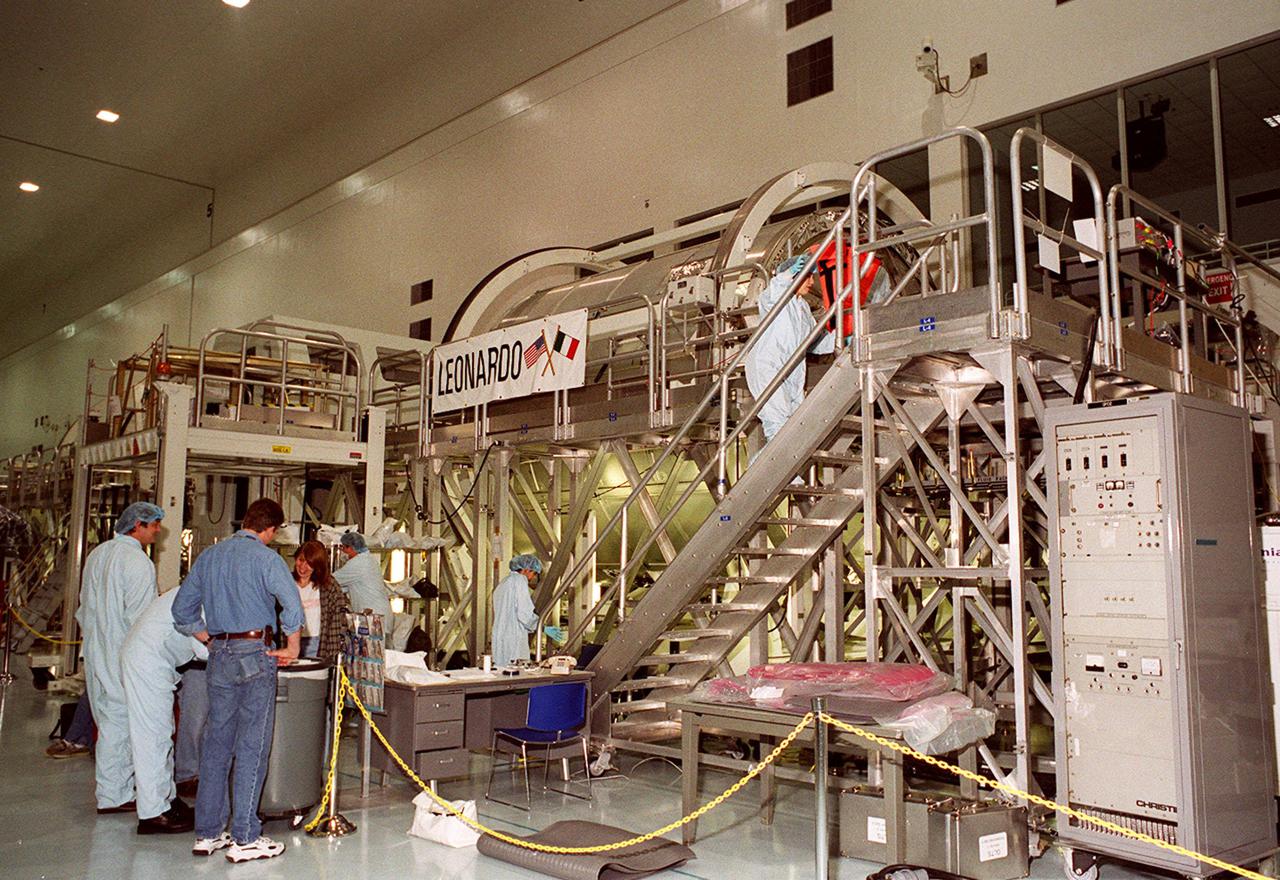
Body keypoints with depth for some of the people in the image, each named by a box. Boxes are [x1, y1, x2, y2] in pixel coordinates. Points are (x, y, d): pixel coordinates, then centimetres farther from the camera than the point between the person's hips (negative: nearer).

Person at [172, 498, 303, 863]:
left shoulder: (209, 556, 11)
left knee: (216, 744, 12)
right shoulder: (265, 557, -9)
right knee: (252, 747, 0)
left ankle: (207, 833, 19)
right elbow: (292, 604, -21)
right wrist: (292, 648, -9)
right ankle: (244, 839, 3)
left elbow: (182, 610, 16)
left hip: (220, 656, 6)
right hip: (254, 655, -6)